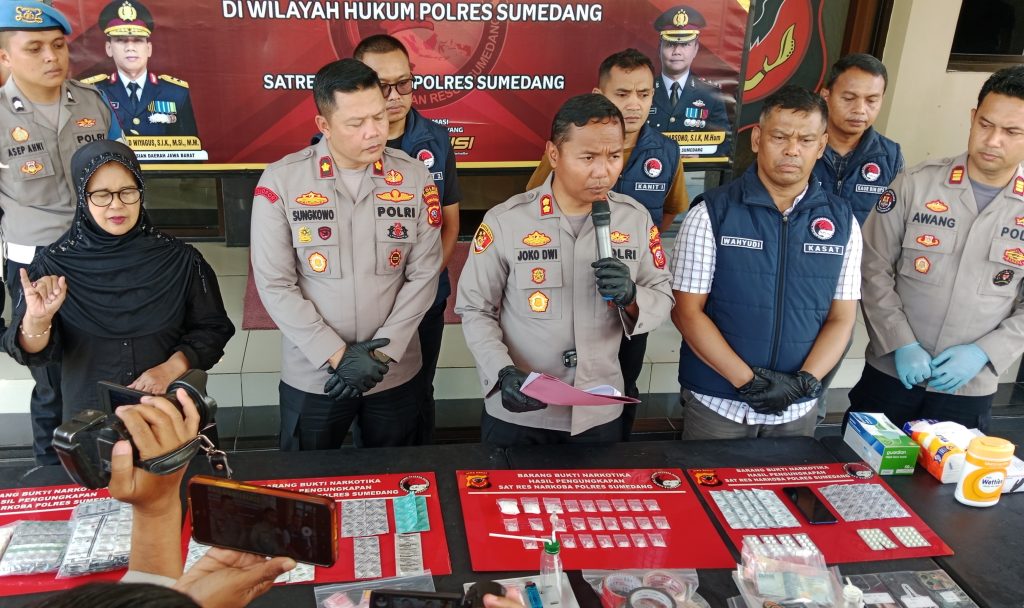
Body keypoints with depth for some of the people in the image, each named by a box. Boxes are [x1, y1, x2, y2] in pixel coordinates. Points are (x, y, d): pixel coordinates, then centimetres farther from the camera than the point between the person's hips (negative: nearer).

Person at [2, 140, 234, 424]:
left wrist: (170, 369, -18)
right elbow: (32, 353, -13)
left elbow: (213, 328, -4)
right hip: (88, 416, 0)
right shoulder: (55, 264, -9)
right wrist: (37, 319, -33)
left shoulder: (179, 259, -9)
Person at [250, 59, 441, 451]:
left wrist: (384, 351, -12)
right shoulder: (280, 182, -12)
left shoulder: (415, 178, -5)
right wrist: (336, 355, -15)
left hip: (396, 372, 2)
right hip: (311, 375, -1)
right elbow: (275, 284, -12)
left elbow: (424, 273, -5)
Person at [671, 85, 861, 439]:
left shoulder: (842, 221, 1)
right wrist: (747, 380, -16)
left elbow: (841, 318, 3)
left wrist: (804, 382, -13)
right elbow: (687, 312, -9)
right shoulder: (711, 214, -8)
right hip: (717, 405, -2)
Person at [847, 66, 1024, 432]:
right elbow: (874, 269, -5)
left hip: (970, 390, 1)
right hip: (890, 373, -1)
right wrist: (902, 344, -14)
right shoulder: (915, 185, -6)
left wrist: (984, 353, -14)